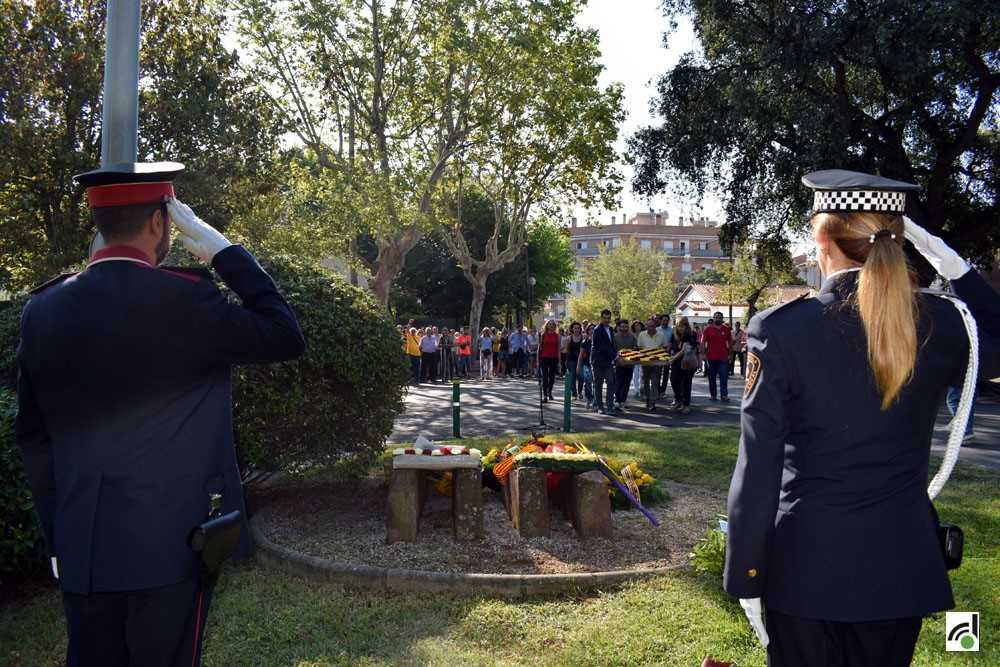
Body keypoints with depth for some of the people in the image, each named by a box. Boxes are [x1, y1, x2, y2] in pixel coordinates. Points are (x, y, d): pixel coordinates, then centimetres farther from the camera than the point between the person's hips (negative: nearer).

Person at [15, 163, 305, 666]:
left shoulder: (43, 309, 1)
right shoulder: (181, 298, -17)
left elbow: (31, 435, 7)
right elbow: (286, 338, -7)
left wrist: (59, 532, 16)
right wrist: (224, 251, -4)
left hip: (81, 549, 5)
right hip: (172, 541, -5)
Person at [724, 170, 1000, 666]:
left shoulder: (780, 330, -16)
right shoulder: (938, 325, -7)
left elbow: (757, 472, -14)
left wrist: (744, 579, -4)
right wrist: (953, 266, 9)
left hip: (805, 566, -3)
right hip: (901, 565, 3)